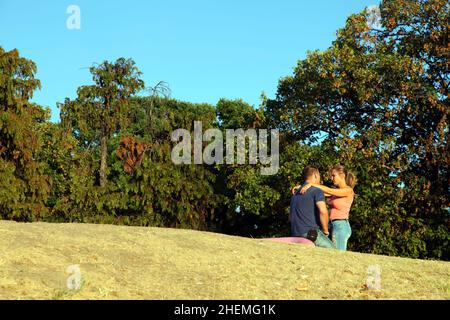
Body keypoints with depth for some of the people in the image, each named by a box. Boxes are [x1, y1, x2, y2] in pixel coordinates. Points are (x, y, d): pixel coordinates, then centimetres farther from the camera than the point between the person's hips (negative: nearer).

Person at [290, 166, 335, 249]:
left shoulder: (295, 194, 21)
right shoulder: (317, 191, -4)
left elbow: (291, 217, 28)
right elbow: (323, 211, -20)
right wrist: (325, 231, -7)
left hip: (295, 235, 8)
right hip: (312, 232, -8)